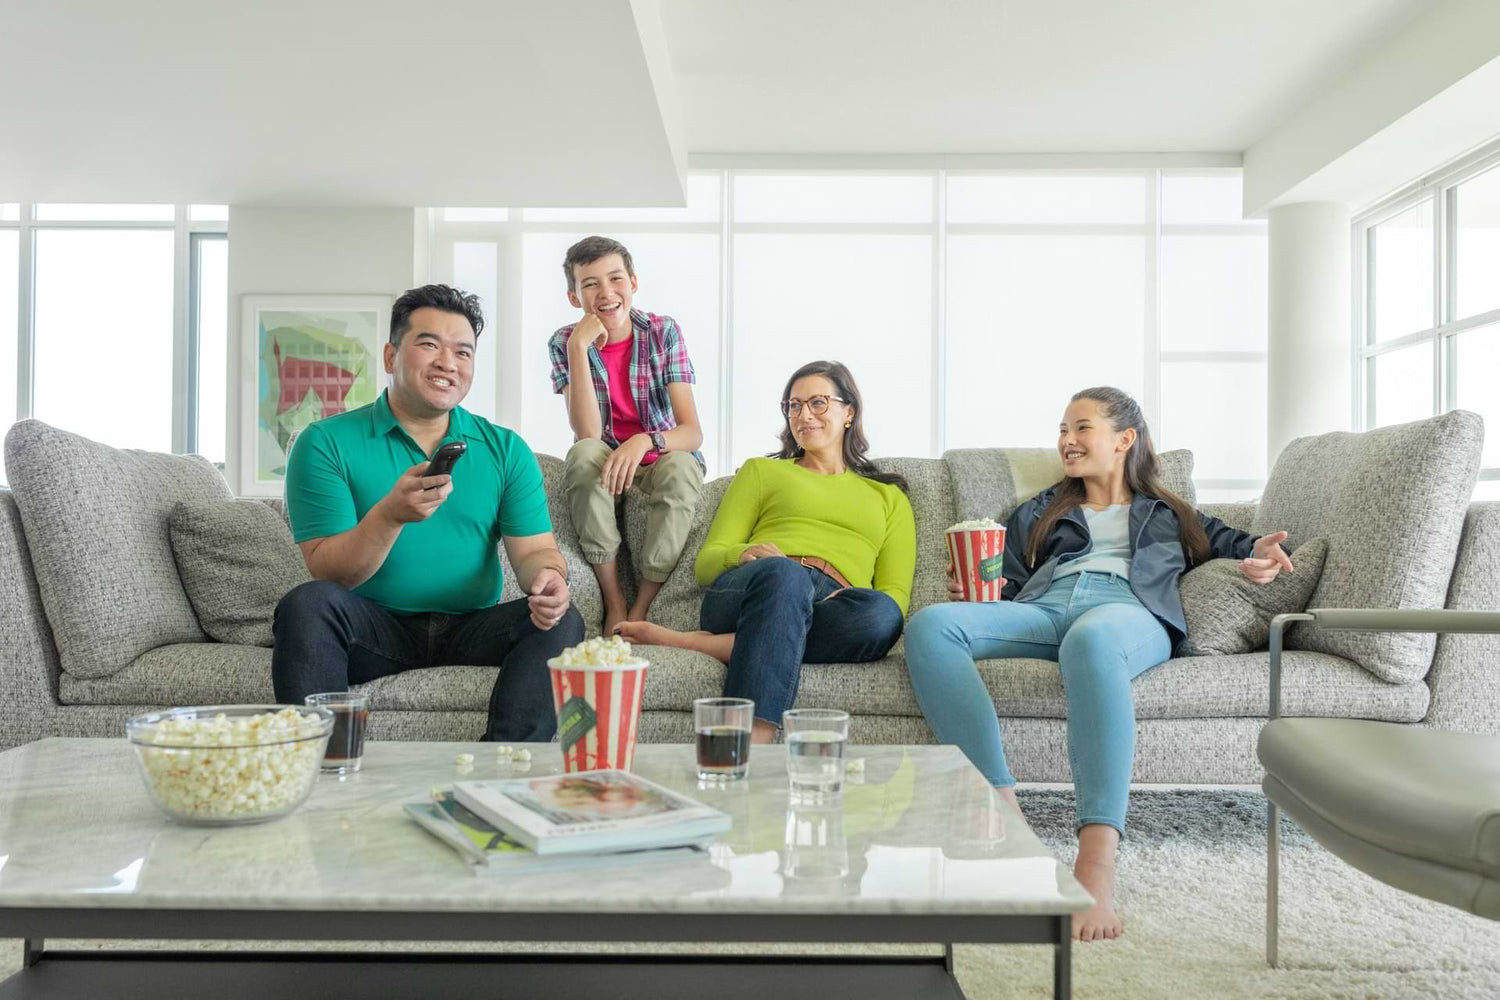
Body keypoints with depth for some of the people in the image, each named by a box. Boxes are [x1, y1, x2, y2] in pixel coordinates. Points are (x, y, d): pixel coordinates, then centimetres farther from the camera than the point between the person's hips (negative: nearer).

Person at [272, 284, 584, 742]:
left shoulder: (506, 450, 9)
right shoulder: (326, 443, -1)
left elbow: (533, 549, 2)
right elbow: (327, 573, -8)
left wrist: (546, 577, -24)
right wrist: (391, 515, -27)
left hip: (472, 630, 2)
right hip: (375, 629, -2)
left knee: (560, 619, -23)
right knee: (307, 603, -30)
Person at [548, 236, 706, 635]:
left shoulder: (663, 332, -8)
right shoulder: (565, 342, -7)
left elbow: (692, 432, -16)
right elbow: (588, 434, -21)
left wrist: (644, 441, -38)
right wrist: (579, 348, -26)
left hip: (658, 463, 0)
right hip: (601, 467, 0)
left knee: (681, 466, -34)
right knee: (584, 454, -33)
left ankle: (642, 608, -25)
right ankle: (613, 601, -25)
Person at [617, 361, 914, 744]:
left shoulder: (889, 497, 31)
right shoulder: (761, 471, 29)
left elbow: (896, 593, 17)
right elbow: (707, 561, 19)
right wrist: (744, 554, -6)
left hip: (832, 610, 1)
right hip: (750, 591, -1)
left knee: (882, 614, -37)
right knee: (784, 574, -39)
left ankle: (688, 642, -37)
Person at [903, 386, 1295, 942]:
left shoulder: (1169, 516, 35)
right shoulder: (1038, 513, 39)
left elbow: (1232, 541, 24)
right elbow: (1008, 581, 28)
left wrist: (1261, 556, 0)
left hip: (1131, 613, -3)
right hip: (1039, 611, 3)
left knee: (1092, 637, -45)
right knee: (930, 624, -31)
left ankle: (1096, 864, -54)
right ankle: (1000, 806, -40)